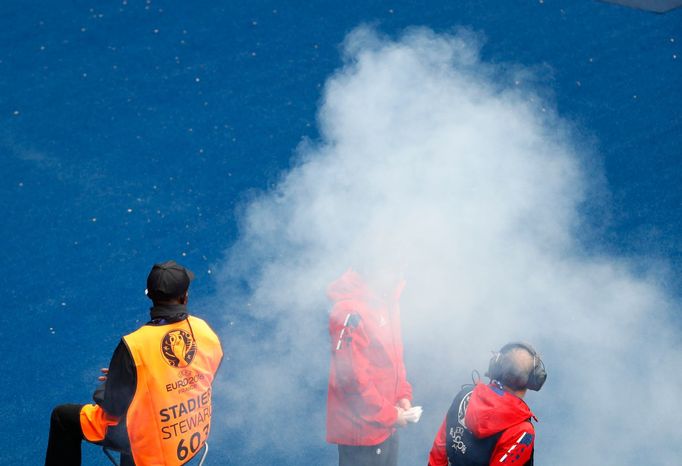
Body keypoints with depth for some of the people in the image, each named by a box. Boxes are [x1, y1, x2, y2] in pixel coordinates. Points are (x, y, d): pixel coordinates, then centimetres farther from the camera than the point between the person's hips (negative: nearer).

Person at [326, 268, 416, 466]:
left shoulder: (385, 302, 8)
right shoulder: (351, 311, -21)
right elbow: (351, 378, -23)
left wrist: (403, 395, 4)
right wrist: (388, 414, -15)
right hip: (361, 429, -9)